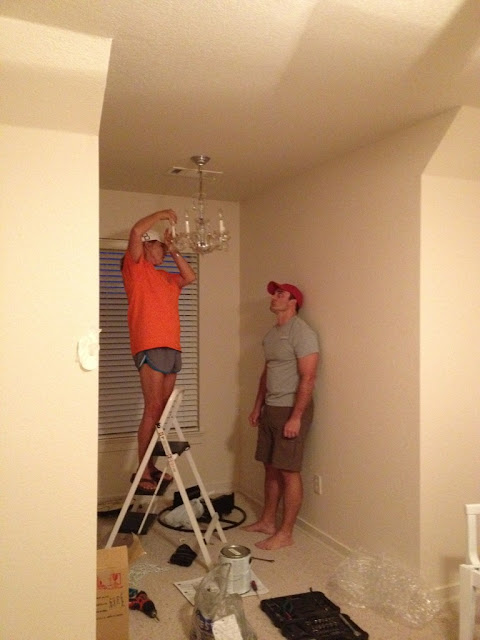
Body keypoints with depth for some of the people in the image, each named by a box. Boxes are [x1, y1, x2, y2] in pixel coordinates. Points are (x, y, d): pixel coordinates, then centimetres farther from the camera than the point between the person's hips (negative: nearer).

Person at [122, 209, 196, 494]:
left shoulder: (165, 277, 27)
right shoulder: (135, 267, 5)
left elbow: (190, 276, 24)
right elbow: (136, 232, -8)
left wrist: (173, 251, 19)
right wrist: (162, 214, 3)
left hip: (171, 348, 8)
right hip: (150, 346, -8)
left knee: (162, 410, 5)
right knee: (153, 409, -11)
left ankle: (150, 466, 11)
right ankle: (142, 473, -6)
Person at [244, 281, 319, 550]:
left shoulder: (301, 332, -14)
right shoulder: (272, 333, 15)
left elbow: (308, 378, -20)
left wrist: (296, 417, -23)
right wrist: (258, 406, 19)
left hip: (291, 410, -9)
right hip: (270, 409, 9)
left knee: (289, 472, -2)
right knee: (271, 468, 15)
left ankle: (285, 533, 8)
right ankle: (268, 521, 28)